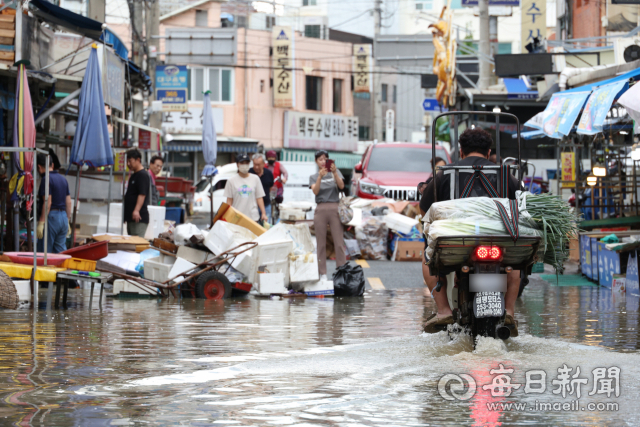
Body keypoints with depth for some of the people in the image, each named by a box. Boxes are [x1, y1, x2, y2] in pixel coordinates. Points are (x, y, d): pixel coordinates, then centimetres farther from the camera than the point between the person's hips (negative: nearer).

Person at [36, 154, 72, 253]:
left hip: (51, 216, -8)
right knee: (61, 250, 8)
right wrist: (67, 221, 20)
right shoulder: (63, 179, 13)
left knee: (45, 251, -2)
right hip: (63, 217, 8)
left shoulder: (46, 179, -11)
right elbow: (68, 202, 15)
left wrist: (41, 223, -17)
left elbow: (48, 203, -17)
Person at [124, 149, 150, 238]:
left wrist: (136, 210, -30)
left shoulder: (143, 175, -10)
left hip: (139, 218, -10)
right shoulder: (133, 175, 20)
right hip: (131, 217, 10)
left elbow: (142, 194, -20)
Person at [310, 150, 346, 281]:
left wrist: (334, 172, -24)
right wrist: (320, 176, -24)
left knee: (339, 242, -4)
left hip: (335, 209, -1)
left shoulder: (335, 173, 10)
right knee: (321, 243, 1)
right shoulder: (313, 177, 10)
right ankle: (322, 273, 5)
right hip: (320, 210, 1)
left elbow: (341, 186, -8)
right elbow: (315, 191, -9)